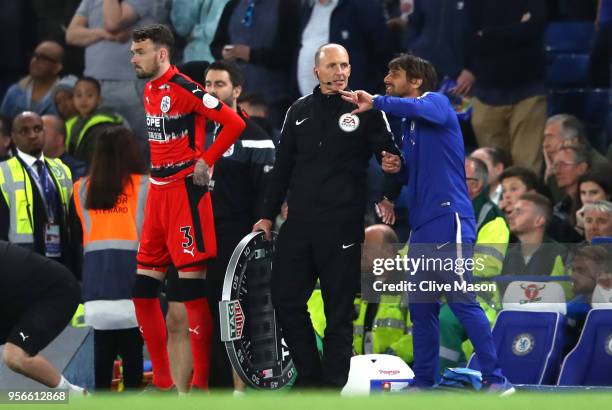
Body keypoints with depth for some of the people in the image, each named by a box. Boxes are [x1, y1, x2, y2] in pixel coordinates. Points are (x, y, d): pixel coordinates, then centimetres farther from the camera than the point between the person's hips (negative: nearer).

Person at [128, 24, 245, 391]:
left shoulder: (184, 89, -13)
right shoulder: (149, 90, 13)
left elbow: (234, 123, -17)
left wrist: (206, 162, -12)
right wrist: (159, 170, 14)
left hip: (185, 192, -9)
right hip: (158, 193, 9)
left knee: (193, 287, -7)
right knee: (143, 288, 9)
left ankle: (201, 385, -4)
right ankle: (162, 382, 15)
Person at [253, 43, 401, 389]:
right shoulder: (300, 111, 13)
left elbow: (389, 153, -2)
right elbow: (283, 167, 17)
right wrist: (268, 215, 15)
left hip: (342, 228, -4)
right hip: (299, 224, 4)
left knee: (339, 311, 0)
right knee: (286, 300, 3)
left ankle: (332, 384, 6)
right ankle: (310, 374, 17)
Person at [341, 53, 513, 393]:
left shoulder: (437, 103, -3)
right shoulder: (408, 123, 21)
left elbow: (417, 107, -29)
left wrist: (375, 103, -22)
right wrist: (398, 168, 8)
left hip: (448, 220, -9)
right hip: (422, 225, 9)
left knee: (462, 301, -11)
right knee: (421, 307, 10)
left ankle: (496, 380, -9)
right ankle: (424, 383, 17)